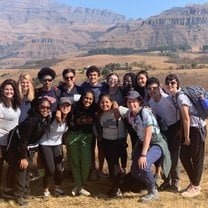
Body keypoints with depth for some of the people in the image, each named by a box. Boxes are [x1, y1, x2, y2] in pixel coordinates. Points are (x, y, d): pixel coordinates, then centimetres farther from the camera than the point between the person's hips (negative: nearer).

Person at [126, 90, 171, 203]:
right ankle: (152, 185, 28)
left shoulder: (145, 112, -23)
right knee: (134, 171, 1)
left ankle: (153, 192, -5)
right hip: (142, 143, 8)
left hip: (157, 143, -8)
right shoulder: (129, 113, -2)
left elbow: (148, 134, -27)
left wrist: (143, 155, -31)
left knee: (143, 165, -29)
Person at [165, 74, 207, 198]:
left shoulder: (180, 97, -20)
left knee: (197, 158, 1)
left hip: (197, 128, -9)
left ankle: (195, 187, 13)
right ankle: (193, 183, 26)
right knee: (184, 156, 11)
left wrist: (186, 137, -14)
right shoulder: (174, 96, 5)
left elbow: (186, 119, -20)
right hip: (190, 128, 9)